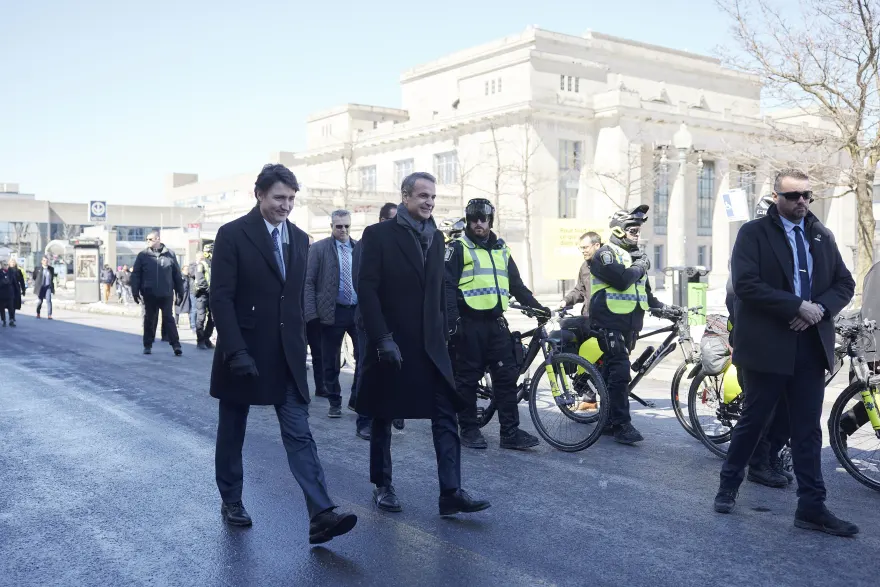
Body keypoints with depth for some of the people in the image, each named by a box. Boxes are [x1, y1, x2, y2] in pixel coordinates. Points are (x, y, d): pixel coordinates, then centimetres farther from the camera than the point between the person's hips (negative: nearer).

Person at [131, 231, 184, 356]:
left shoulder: (170, 254, 3)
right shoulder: (143, 255, 2)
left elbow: (177, 274, 7)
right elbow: (135, 275, 3)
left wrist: (180, 292, 7)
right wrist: (135, 291, -4)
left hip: (166, 294, -1)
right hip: (149, 294, 1)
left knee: (168, 318, 1)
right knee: (149, 320, 8)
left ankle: (176, 345, 0)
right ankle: (147, 345, 17)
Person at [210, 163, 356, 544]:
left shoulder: (299, 239, 8)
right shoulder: (232, 235, -8)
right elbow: (221, 297, -13)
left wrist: (300, 342, 11)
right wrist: (236, 351, -20)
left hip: (286, 355, 4)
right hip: (243, 352, -3)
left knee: (299, 433, -4)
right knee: (232, 430, 13)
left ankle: (320, 515, -9)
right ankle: (231, 501, 31)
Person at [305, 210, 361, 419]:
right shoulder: (318, 248, 0)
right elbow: (309, 282, -3)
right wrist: (311, 314, -10)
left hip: (359, 311, 2)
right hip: (332, 313, -2)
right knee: (330, 362, 6)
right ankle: (335, 403, 21)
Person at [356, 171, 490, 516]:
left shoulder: (436, 237, 12)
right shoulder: (379, 234, -6)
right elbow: (367, 290, -12)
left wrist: (442, 331, 11)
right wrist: (383, 339, -18)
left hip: (430, 345, 5)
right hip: (391, 343, -4)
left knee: (446, 416, -5)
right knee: (383, 418, 9)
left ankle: (451, 493, -3)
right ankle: (382, 486, 25)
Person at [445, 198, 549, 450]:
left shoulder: (501, 249, 16)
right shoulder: (458, 248, -1)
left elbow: (516, 285, 21)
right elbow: (448, 286, -9)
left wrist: (536, 306, 12)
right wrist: (452, 320, -18)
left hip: (496, 322, 5)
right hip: (469, 324, -5)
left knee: (507, 376, 2)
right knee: (468, 378, 2)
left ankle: (510, 432, 6)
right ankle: (469, 429, 13)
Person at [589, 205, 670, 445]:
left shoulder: (634, 255, 19)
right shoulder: (605, 253, -7)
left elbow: (644, 291, 22)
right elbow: (622, 279, -24)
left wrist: (662, 307, 7)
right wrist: (641, 267, -6)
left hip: (629, 324, 8)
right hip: (610, 323, -8)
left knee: (612, 372, 12)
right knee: (620, 373, -13)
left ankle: (608, 420, 18)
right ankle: (622, 425, -11)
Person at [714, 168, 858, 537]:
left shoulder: (823, 236, 14)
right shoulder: (753, 233, -2)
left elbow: (845, 284, 11)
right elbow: (746, 284, -15)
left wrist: (820, 308, -9)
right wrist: (797, 306, -19)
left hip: (811, 345, 4)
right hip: (767, 345, -4)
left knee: (808, 430, 6)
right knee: (753, 420, 7)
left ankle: (811, 507, 12)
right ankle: (728, 487, 25)